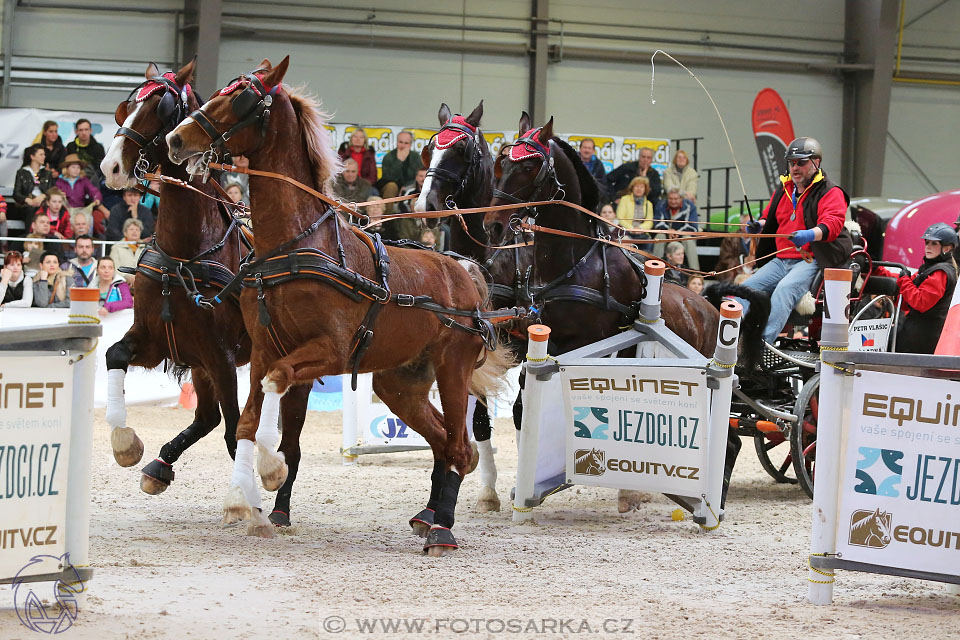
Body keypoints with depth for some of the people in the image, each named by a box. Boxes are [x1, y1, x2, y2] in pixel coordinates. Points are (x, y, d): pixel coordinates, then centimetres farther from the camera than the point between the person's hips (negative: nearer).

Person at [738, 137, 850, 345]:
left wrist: (811, 234, -41)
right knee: (746, 288, -11)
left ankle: (764, 341, -45)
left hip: (812, 260, -8)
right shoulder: (783, 190, 19)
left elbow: (832, 224, -20)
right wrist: (759, 225, 7)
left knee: (784, 290, -33)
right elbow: (770, 217, 33)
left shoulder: (830, 193, -3)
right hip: (781, 260, 8)